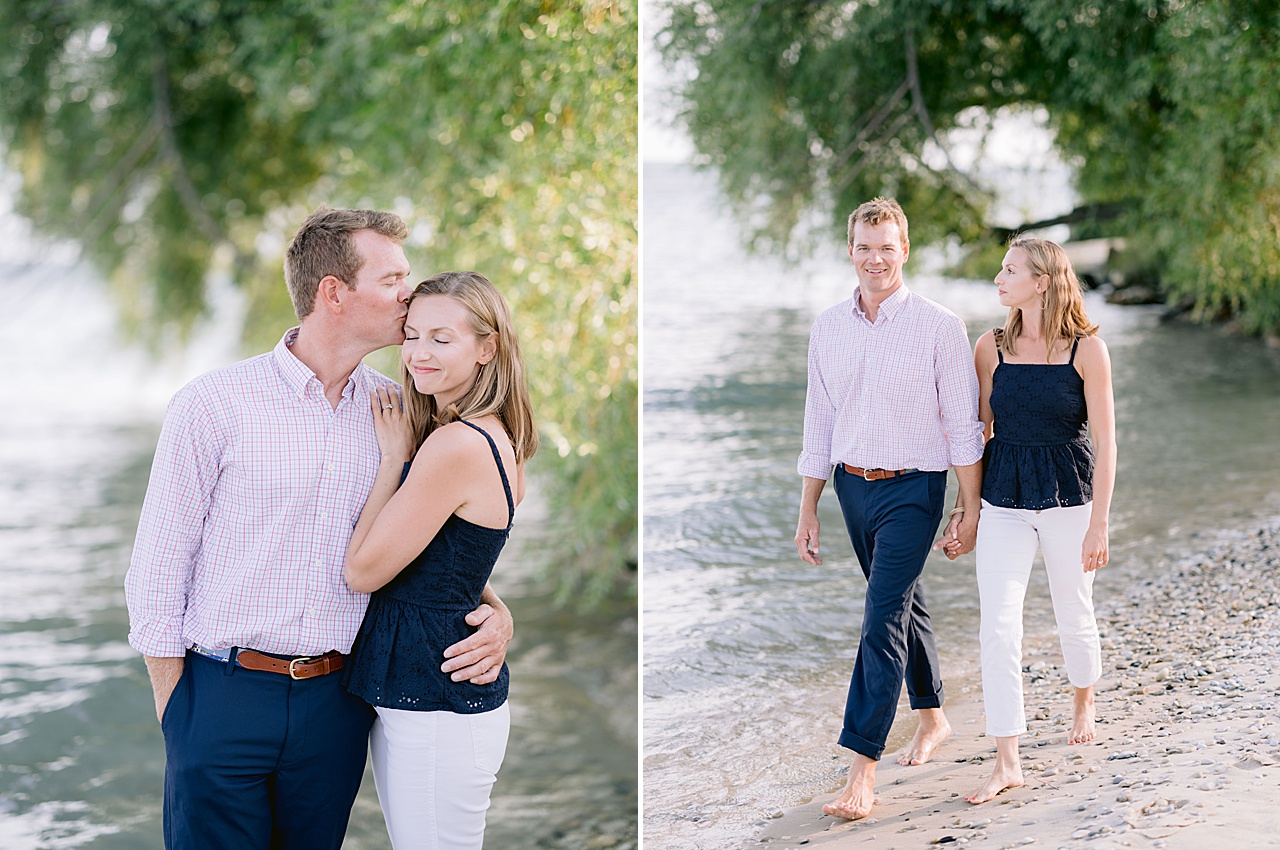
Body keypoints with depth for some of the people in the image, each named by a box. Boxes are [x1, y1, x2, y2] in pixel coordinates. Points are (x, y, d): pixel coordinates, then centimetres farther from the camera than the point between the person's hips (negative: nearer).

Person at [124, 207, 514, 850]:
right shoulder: (213, 404, -7)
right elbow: (157, 570, -3)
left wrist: (495, 612, -3)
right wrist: (176, 718, -3)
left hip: (336, 702, 4)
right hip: (224, 694, -3)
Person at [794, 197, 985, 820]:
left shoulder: (939, 328, -9)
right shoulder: (828, 329, 5)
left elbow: (963, 426, -6)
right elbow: (818, 426, 11)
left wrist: (971, 508, -7)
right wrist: (808, 511, 10)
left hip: (911, 488, -5)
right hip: (852, 486, 5)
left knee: (883, 618, -13)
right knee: (905, 605, 19)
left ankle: (862, 768, -14)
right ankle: (932, 718, 37)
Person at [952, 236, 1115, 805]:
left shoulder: (1087, 349, -8)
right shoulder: (991, 347, 1)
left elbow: (1105, 442, -7)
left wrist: (1098, 524, -10)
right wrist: (966, 505, 11)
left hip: (1068, 494, -2)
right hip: (1003, 499, 2)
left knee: (1074, 615, 14)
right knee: (998, 628, -9)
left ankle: (1084, 705, 46)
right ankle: (1007, 763, -6)